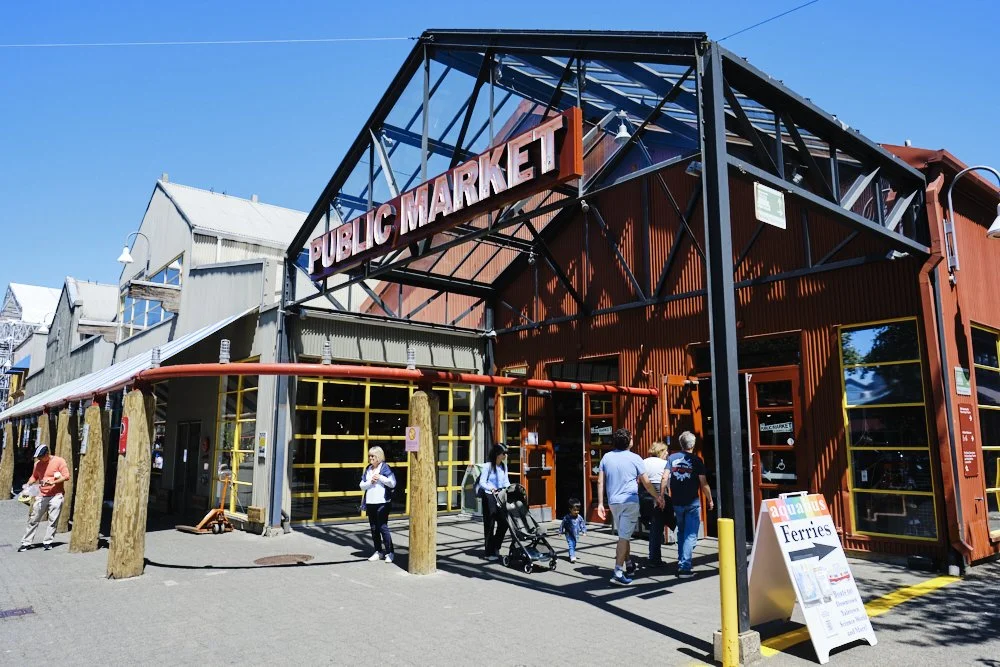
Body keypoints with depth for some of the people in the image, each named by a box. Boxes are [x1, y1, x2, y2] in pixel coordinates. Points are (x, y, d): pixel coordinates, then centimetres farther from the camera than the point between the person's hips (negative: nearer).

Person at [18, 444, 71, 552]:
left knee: (53, 520, -3)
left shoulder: (59, 461, -8)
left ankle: (47, 542, 6)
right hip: (42, 496, 5)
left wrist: (52, 482, -22)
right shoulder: (37, 464, 7)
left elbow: (66, 476, -11)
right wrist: (28, 484, 2)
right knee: (33, 519, 4)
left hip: (56, 496, -4)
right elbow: (34, 476, 22)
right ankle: (26, 542, 11)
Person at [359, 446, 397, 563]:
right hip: (370, 503, 6)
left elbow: (393, 483, -10)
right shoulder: (368, 469, 12)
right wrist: (370, 482, -10)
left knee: (383, 527, -7)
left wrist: (380, 477, -16)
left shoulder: (385, 467, -3)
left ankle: (389, 552, 0)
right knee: (374, 528, 10)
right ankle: (378, 551, 20)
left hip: (382, 503, -6)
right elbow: (362, 486, 8)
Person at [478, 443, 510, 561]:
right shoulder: (488, 466, -11)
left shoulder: (504, 466, 9)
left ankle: (495, 549, 22)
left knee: (503, 523, 5)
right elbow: (482, 482, -13)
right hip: (489, 497, -6)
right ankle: (489, 553, 9)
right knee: (490, 525, 0)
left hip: (500, 496, 6)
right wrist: (491, 488, -29)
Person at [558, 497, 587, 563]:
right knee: (571, 545, -17)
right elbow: (562, 525, -6)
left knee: (574, 545, 18)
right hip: (569, 534, -4)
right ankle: (572, 557, -22)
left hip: (576, 534, 4)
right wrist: (561, 532, -3)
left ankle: (572, 555, 37)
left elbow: (582, 524, 2)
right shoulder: (567, 518, -16)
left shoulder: (579, 517, -8)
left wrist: (583, 532, -6)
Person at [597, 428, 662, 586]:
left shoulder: (606, 457, 4)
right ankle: (618, 572, -11)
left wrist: (600, 503, 7)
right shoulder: (635, 458, -6)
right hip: (630, 501, -4)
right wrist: (658, 497, 14)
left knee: (624, 535, 20)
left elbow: (600, 482, 2)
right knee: (624, 537, -6)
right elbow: (646, 483, 0)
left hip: (613, 502, 5)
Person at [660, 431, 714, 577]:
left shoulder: (672, 458, 1)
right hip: (692, 503, -3)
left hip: (677, 503, 3)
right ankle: (684, 567, -6)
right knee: (690, 535, 0)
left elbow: (665, 478, -4)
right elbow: (703, 483, -6)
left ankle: (680, 563, 24)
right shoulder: (696, 460, -6)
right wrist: (710, 500, 6)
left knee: (681, 533, 20)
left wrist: (661, 496, 1)